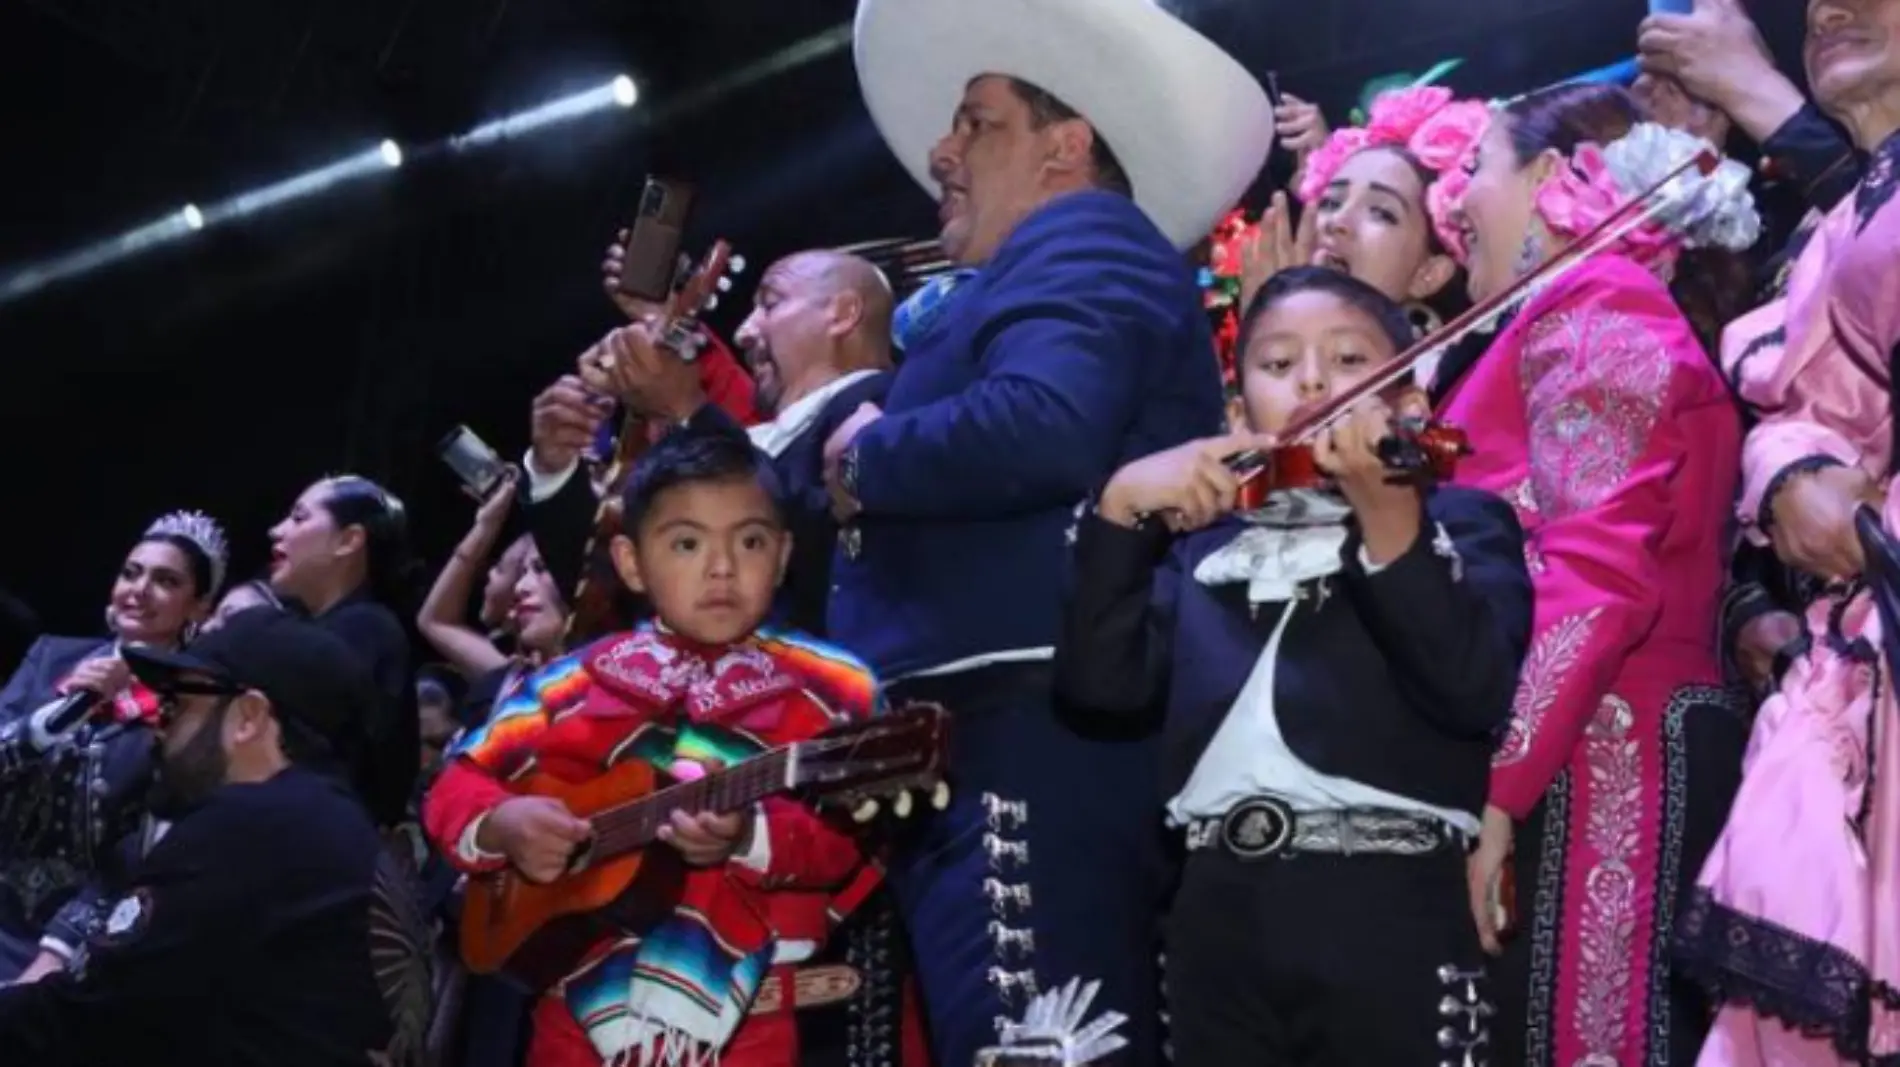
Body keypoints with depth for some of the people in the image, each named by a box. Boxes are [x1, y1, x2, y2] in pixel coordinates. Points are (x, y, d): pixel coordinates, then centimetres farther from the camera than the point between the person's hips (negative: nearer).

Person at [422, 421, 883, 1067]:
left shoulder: (829, 690, 3)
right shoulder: (574, 683, 9)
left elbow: (842, 834, -6)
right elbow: (456, 787, 11)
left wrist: (748, 836, -26)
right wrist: (504, 826, -11)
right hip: (584, 1007, 2)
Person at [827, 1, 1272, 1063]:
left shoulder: (1084, 240, -1)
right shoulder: (1041, 273, 29)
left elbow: (1044, 429, -22)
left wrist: (866, 456, -6)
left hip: (1032, 736, -10)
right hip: (988, 744, 10)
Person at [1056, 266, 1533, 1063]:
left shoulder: (1460, 522, 5)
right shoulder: (1205, 544, 16)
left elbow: (1476, 690, -14)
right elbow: (1101, 681, 3)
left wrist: (1388, 513, -26)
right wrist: (1123, 508, -5)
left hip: (1388, 915, -4)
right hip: (1221, 913, 4)